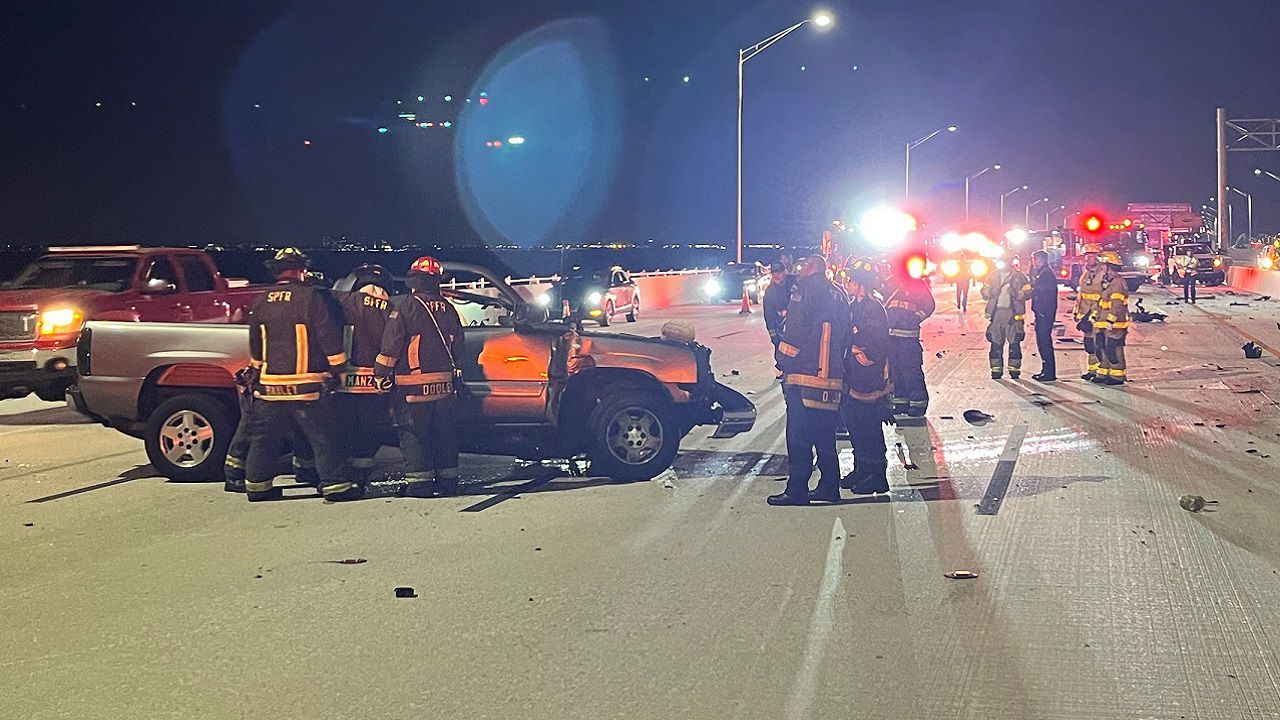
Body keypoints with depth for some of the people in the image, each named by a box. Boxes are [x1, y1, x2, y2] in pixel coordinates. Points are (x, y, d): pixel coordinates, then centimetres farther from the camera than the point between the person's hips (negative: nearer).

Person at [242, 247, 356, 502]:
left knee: (264, 437, 14)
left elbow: (255, 348, 19)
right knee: (325, 437, 1)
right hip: (306, 384, -5)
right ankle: (335, 485, 1)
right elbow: (329, 338, -11)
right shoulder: (312, 297, -10)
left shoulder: (261, 302, 9)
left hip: (269, 385, 5)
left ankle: (257, 484, 19)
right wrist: (338, 369, -1)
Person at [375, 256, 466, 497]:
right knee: (445, 433, 12)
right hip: (445, 384, 5)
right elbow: (458, 347, 16)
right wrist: (456, 372, 25)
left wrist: (382, 374, -2)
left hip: (414, 385, -5)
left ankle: (419, 482, -3)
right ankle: (447, 480, 15)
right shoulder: (448, 309, 9)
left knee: (414, 434, 0)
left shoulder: (407, 308, -9)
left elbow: (390, 346, -10)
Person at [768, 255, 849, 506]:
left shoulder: (805, 288, -8)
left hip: (804, 376, -7)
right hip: (831, 378, 7)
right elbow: (843, 337, 16)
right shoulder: (838, 295, 15)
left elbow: (794, 331, -13)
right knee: (825, 437, 15)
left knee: (799, 438, -4)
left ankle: (796, 491, -3)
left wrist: (784, 363, -4)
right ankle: (829, 487, 19)